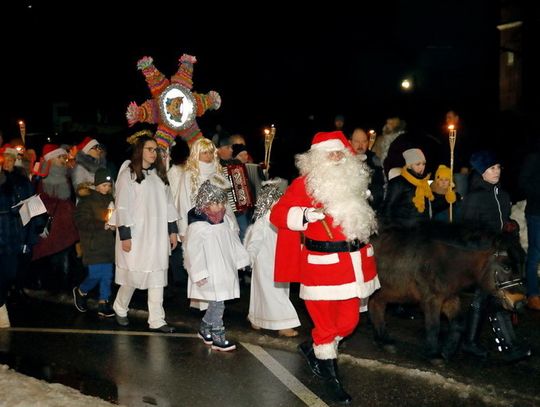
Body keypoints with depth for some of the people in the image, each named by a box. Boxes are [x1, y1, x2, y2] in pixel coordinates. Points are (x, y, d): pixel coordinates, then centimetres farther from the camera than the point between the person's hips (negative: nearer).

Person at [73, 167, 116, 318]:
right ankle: (80, 292, 19)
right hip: (93, 243, -6)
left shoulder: (109, 198, 11)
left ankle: (103, 303, 14)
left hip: (107, 242, 6)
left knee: (107, 274, 5)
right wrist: (102, 225, -21)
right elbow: (81, 222, -16)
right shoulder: (87, 200, -9)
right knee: (96, 274, -9)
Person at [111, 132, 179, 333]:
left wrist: (172, 230, 9)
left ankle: (156, 320, 8)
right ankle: (120, 307, 28)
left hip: (158, 234, 5)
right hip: (136, 234, -5)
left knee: (157, 276, 3)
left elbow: (168, 203, 14)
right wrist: (125, 235, -14)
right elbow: (122, 207, -9)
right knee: (134, 275, 1)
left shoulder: (159, 174, 12)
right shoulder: (128, 174, -5)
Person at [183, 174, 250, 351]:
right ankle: (218, 338, 1)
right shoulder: (197, 227, -14)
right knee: (218, 303, -7)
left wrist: (241, 259, 23)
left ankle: (204, 329, 30)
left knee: (216, 303, 13)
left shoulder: (222, 226, 12)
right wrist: (200, 274, -20)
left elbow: (234, 244, 22)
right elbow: (194, 252, -18)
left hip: (224, 273, 8)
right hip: (211, 276, -8)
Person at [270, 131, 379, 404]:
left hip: (354, 260, 7)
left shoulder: (354, 180, 11)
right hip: (323, 263, -6)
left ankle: (312, 349, 38)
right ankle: (332, 378, 24)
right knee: (326, 323, 4)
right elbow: (277, 214, -13)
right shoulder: (304, 184, -9)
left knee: (350, 320, 13)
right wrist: (306, 214, -26)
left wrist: (367, 233, 22)